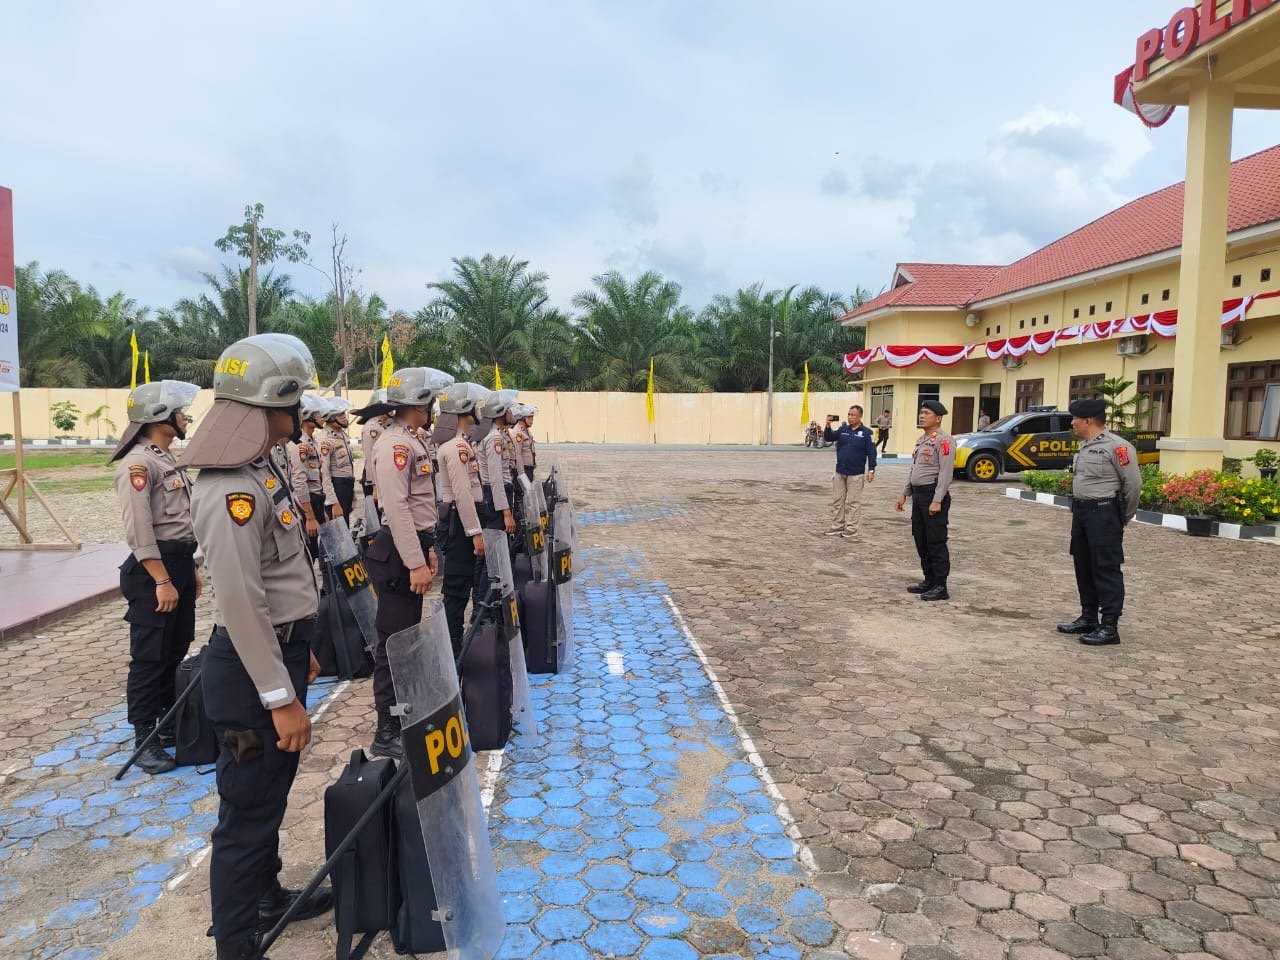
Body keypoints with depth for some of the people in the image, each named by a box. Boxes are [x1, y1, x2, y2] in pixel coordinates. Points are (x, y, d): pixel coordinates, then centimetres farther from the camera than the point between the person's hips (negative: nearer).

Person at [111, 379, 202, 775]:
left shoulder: (167, 459, 15)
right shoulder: (137, 462, -16)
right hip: (153, 569, -10)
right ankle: (144, 739, 9)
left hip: (179, 562, 10)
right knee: (150, 657, -1)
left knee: (176, 651, 17)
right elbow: (139, 531, -22)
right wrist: (162, 581, -23)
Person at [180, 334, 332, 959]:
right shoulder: (232, 488, -23)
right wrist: (280, 697, -24)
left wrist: (299, 652, 22)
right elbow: (241, 603, -27)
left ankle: (267, 897, 44)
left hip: (277, 651, 10)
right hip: (252, 669, -10)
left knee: (270, 797, 25)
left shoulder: (258, 470, 9)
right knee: (247, 809, 5)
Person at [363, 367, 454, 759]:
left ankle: (405, 715, 32)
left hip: (413, 547, 10)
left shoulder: (412, 440, 14)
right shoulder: (394, 444, -18)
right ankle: (387, 734, 5)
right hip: (398, 553, -10)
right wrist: (415, 563, -26)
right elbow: (396, 508, -24)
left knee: (408, 637, 18)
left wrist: (427, 549, 20)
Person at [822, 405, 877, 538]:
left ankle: (851, 528, 8)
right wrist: (828, 426, -18)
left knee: (853, 502, 1)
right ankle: (837, 526, 16)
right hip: (839, 472, 5)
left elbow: (871, 452, -7)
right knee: (837, 500, 8)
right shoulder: (843, 429, 7)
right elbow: (829, 438, 0)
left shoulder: (866, 432, -5)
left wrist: (871, 470, -12)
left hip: (856, 474, -5)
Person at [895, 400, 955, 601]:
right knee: (921, 542, 14)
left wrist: (937, 501, -23)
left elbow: (946, 472, -19)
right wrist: (905, 494, 20)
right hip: (918, 494, 9)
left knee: (936, 543, -5)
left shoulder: (943, 440, -12)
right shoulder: (922, 439, 17)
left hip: (934, 495, -9)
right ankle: (929, 581, 24)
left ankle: (940, 587, 1)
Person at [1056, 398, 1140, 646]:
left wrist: (1123, 517, -2)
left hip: (1104, 514, -9)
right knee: (1083, 567, 15)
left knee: (1106, 570, -4)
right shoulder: (1084, 446, 12)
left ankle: (1109, 627, 2)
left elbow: (1134, 484, -12)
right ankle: (1088, 618, 26)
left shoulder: (1116, 446, -15)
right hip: (1080, 512, 9)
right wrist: (1079, 507, 14)